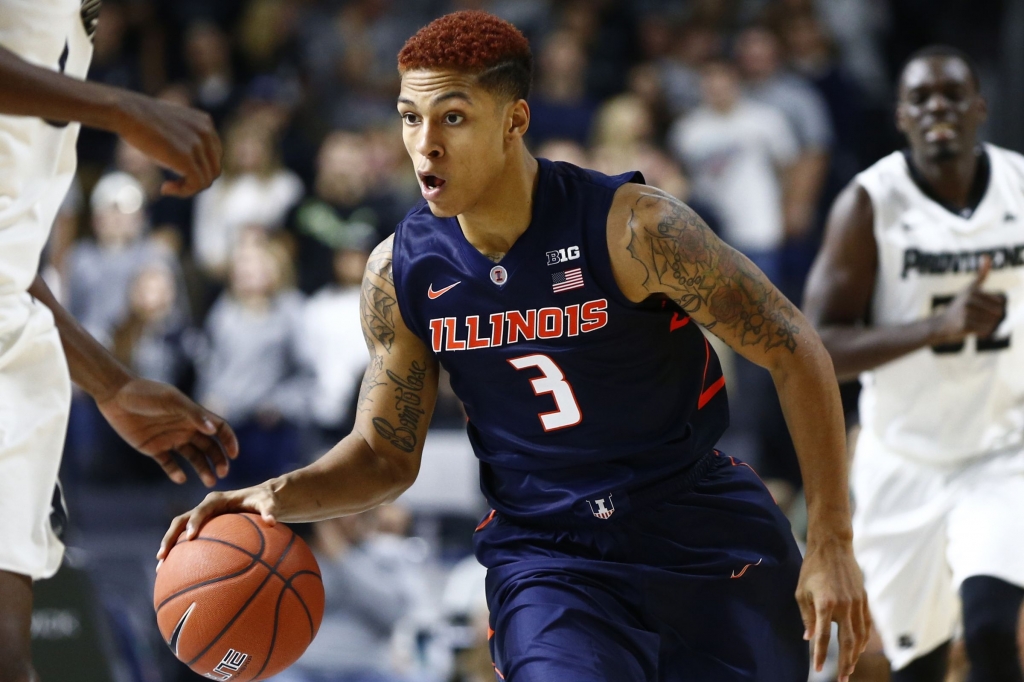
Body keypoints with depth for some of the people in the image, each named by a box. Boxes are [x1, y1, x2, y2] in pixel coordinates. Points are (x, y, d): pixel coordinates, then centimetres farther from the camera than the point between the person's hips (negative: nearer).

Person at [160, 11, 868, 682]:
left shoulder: (632, 229, -19)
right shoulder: (401, 271, -7)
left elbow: (795, 350, -12)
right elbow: (385, 453, 5)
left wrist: (830, 544, -15)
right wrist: (280, 496, -17)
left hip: (703, 535, -1)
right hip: (544, 554, 1)